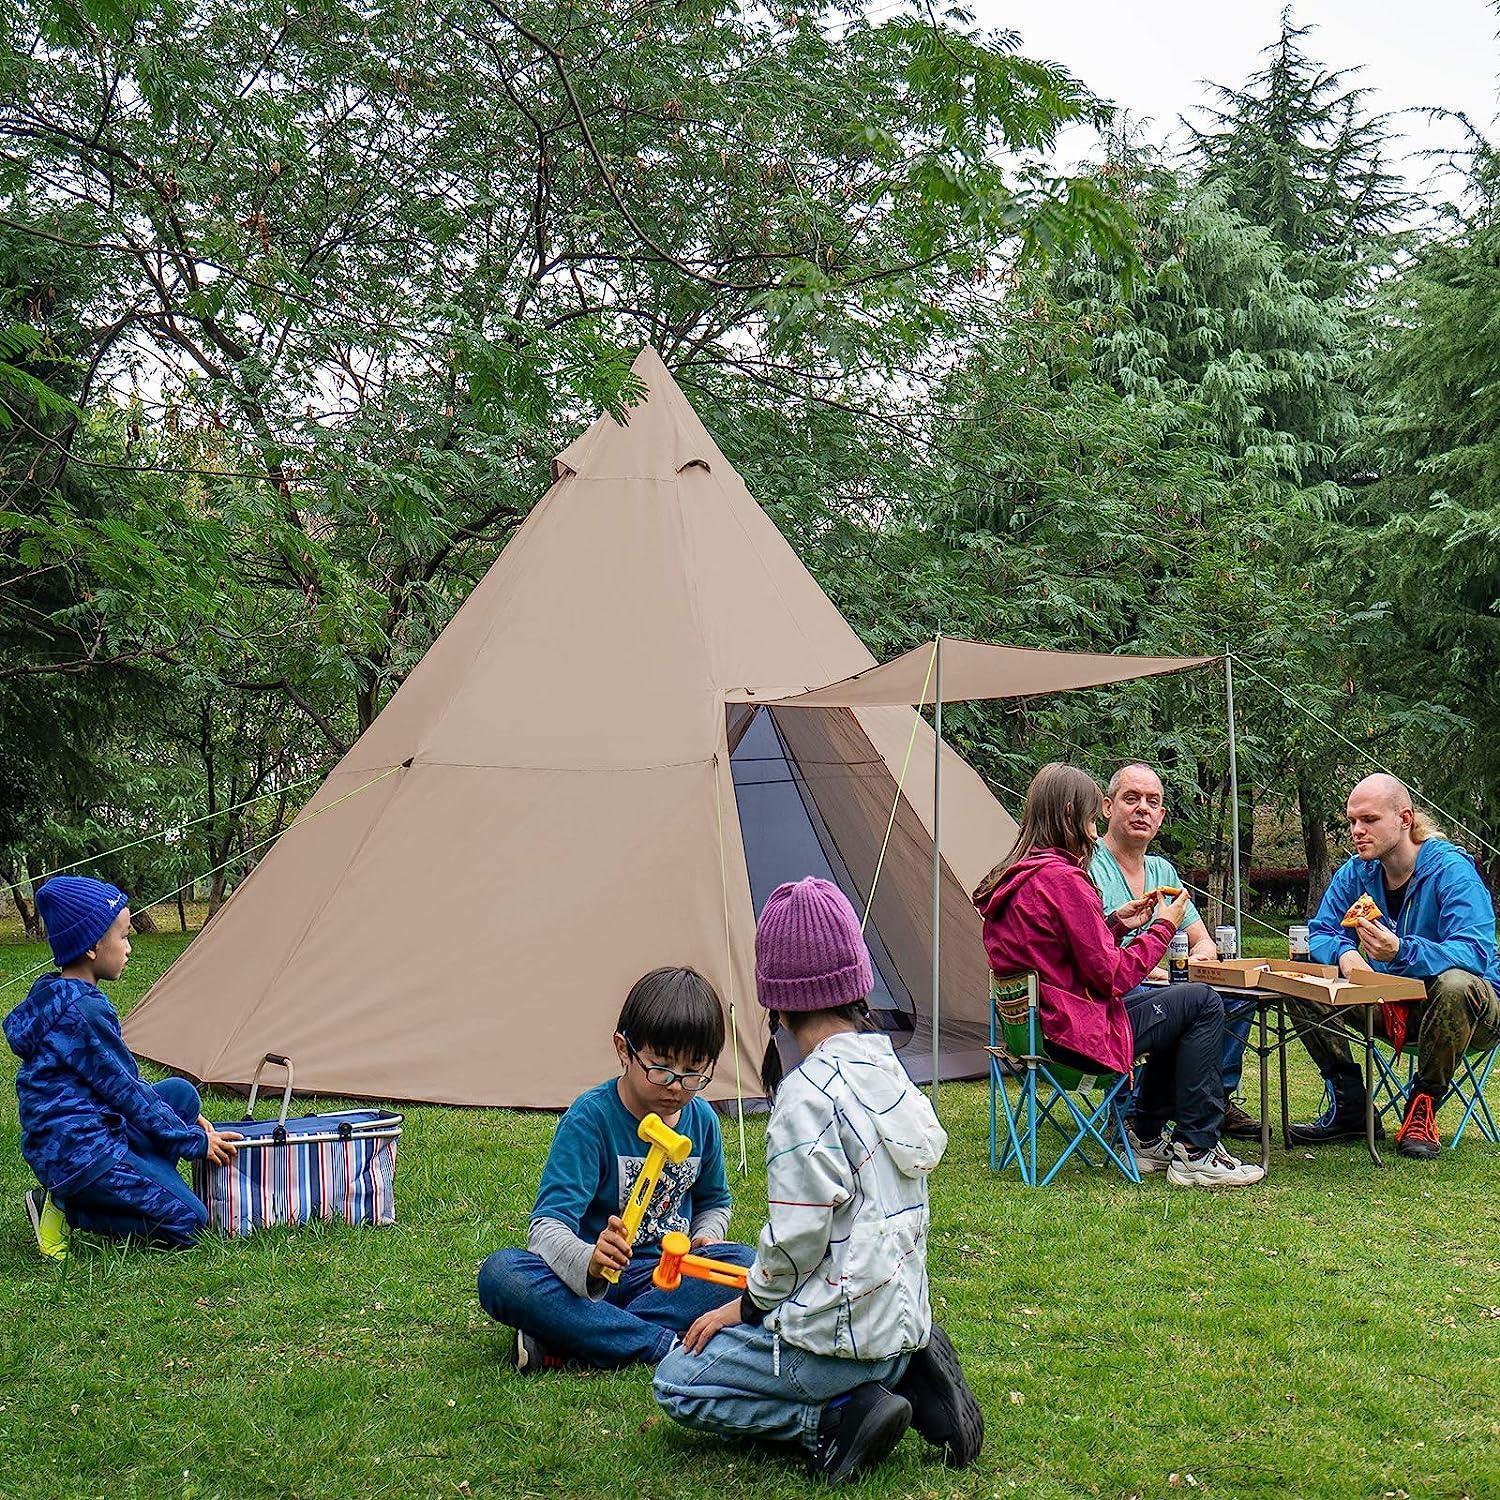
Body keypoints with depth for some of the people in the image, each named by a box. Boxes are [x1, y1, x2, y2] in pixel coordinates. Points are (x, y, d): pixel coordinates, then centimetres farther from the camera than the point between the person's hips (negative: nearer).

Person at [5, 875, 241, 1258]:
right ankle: (64, 1210, -5)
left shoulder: (57, 998, 11)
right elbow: (125, 1090, -15)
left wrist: (187, 1123, 19)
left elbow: (121, 1080, 18)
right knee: (187, 1221, -7)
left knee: (180, 1092, 13)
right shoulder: (84, 1013, -21)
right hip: (78, 1152, -10)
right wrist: (194, 1141, -5)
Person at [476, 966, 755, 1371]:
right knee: (500, 1274, -33)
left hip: (665, 1278, 4)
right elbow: (548, 1225, -23)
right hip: (588, 1279, -4)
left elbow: (713, 1202, 23)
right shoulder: (590, 1117, -14)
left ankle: (571, 1350, -29)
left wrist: (705, 1236, -2)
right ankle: (668, 1345, -35)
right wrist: (590, 1262, -46)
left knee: (746, 1263, -27)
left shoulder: (702, 1121, 3)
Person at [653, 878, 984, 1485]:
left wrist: (748, 1305, -2)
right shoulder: (885, 1067, 6)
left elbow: (797, 1233, -21)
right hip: (904, 1317, 8)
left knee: (677, 1381, 8)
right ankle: (907, 1381, 8)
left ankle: (836, 1417, -7)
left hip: (842, 1333, -8)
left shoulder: (810, 1093, -20)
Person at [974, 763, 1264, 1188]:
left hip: (1030, 1024, 10)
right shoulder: (1061, 878, -20)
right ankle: (1195, 1153, 4)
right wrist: (1163, 927, -5)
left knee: (1175, 1007, 26)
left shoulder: (1012, 878, 11)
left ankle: (1146, 1139, 26)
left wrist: (1116, 923, 12)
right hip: (1077, 1033, -10)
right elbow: (1112, 976, -17)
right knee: (1203, 1003, 1)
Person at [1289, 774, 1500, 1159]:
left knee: (1455, 984, -41)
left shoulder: (1451, 870, -20)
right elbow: (1321, 932, 0)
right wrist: (1344, 953, -25)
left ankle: (1423, 1106, -20)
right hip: (1390, 1005, 6)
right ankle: (1349, 1108, -5)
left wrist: (1401, 952, -47)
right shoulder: (1356, 872, -1)